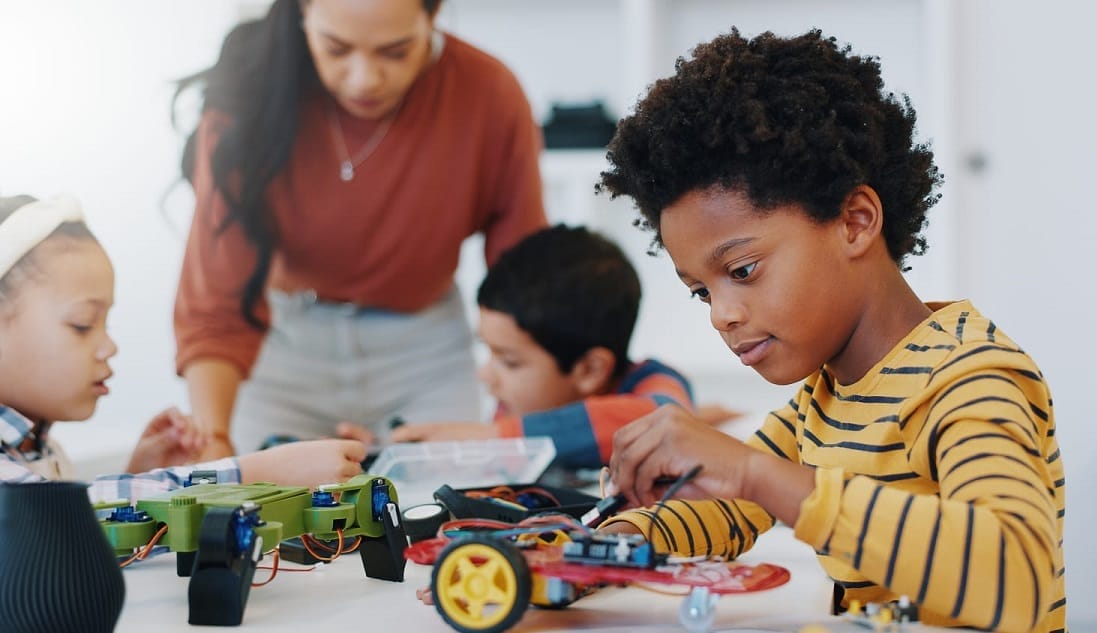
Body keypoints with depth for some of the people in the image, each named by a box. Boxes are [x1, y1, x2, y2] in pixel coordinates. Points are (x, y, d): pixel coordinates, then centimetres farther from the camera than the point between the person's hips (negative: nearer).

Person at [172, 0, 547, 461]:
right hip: (285, 341, 0)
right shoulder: (248, 99, -22)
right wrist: (212, 441, -39)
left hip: (424, 352, 1)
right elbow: (216, 305, -24)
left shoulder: (491, 99, -20)